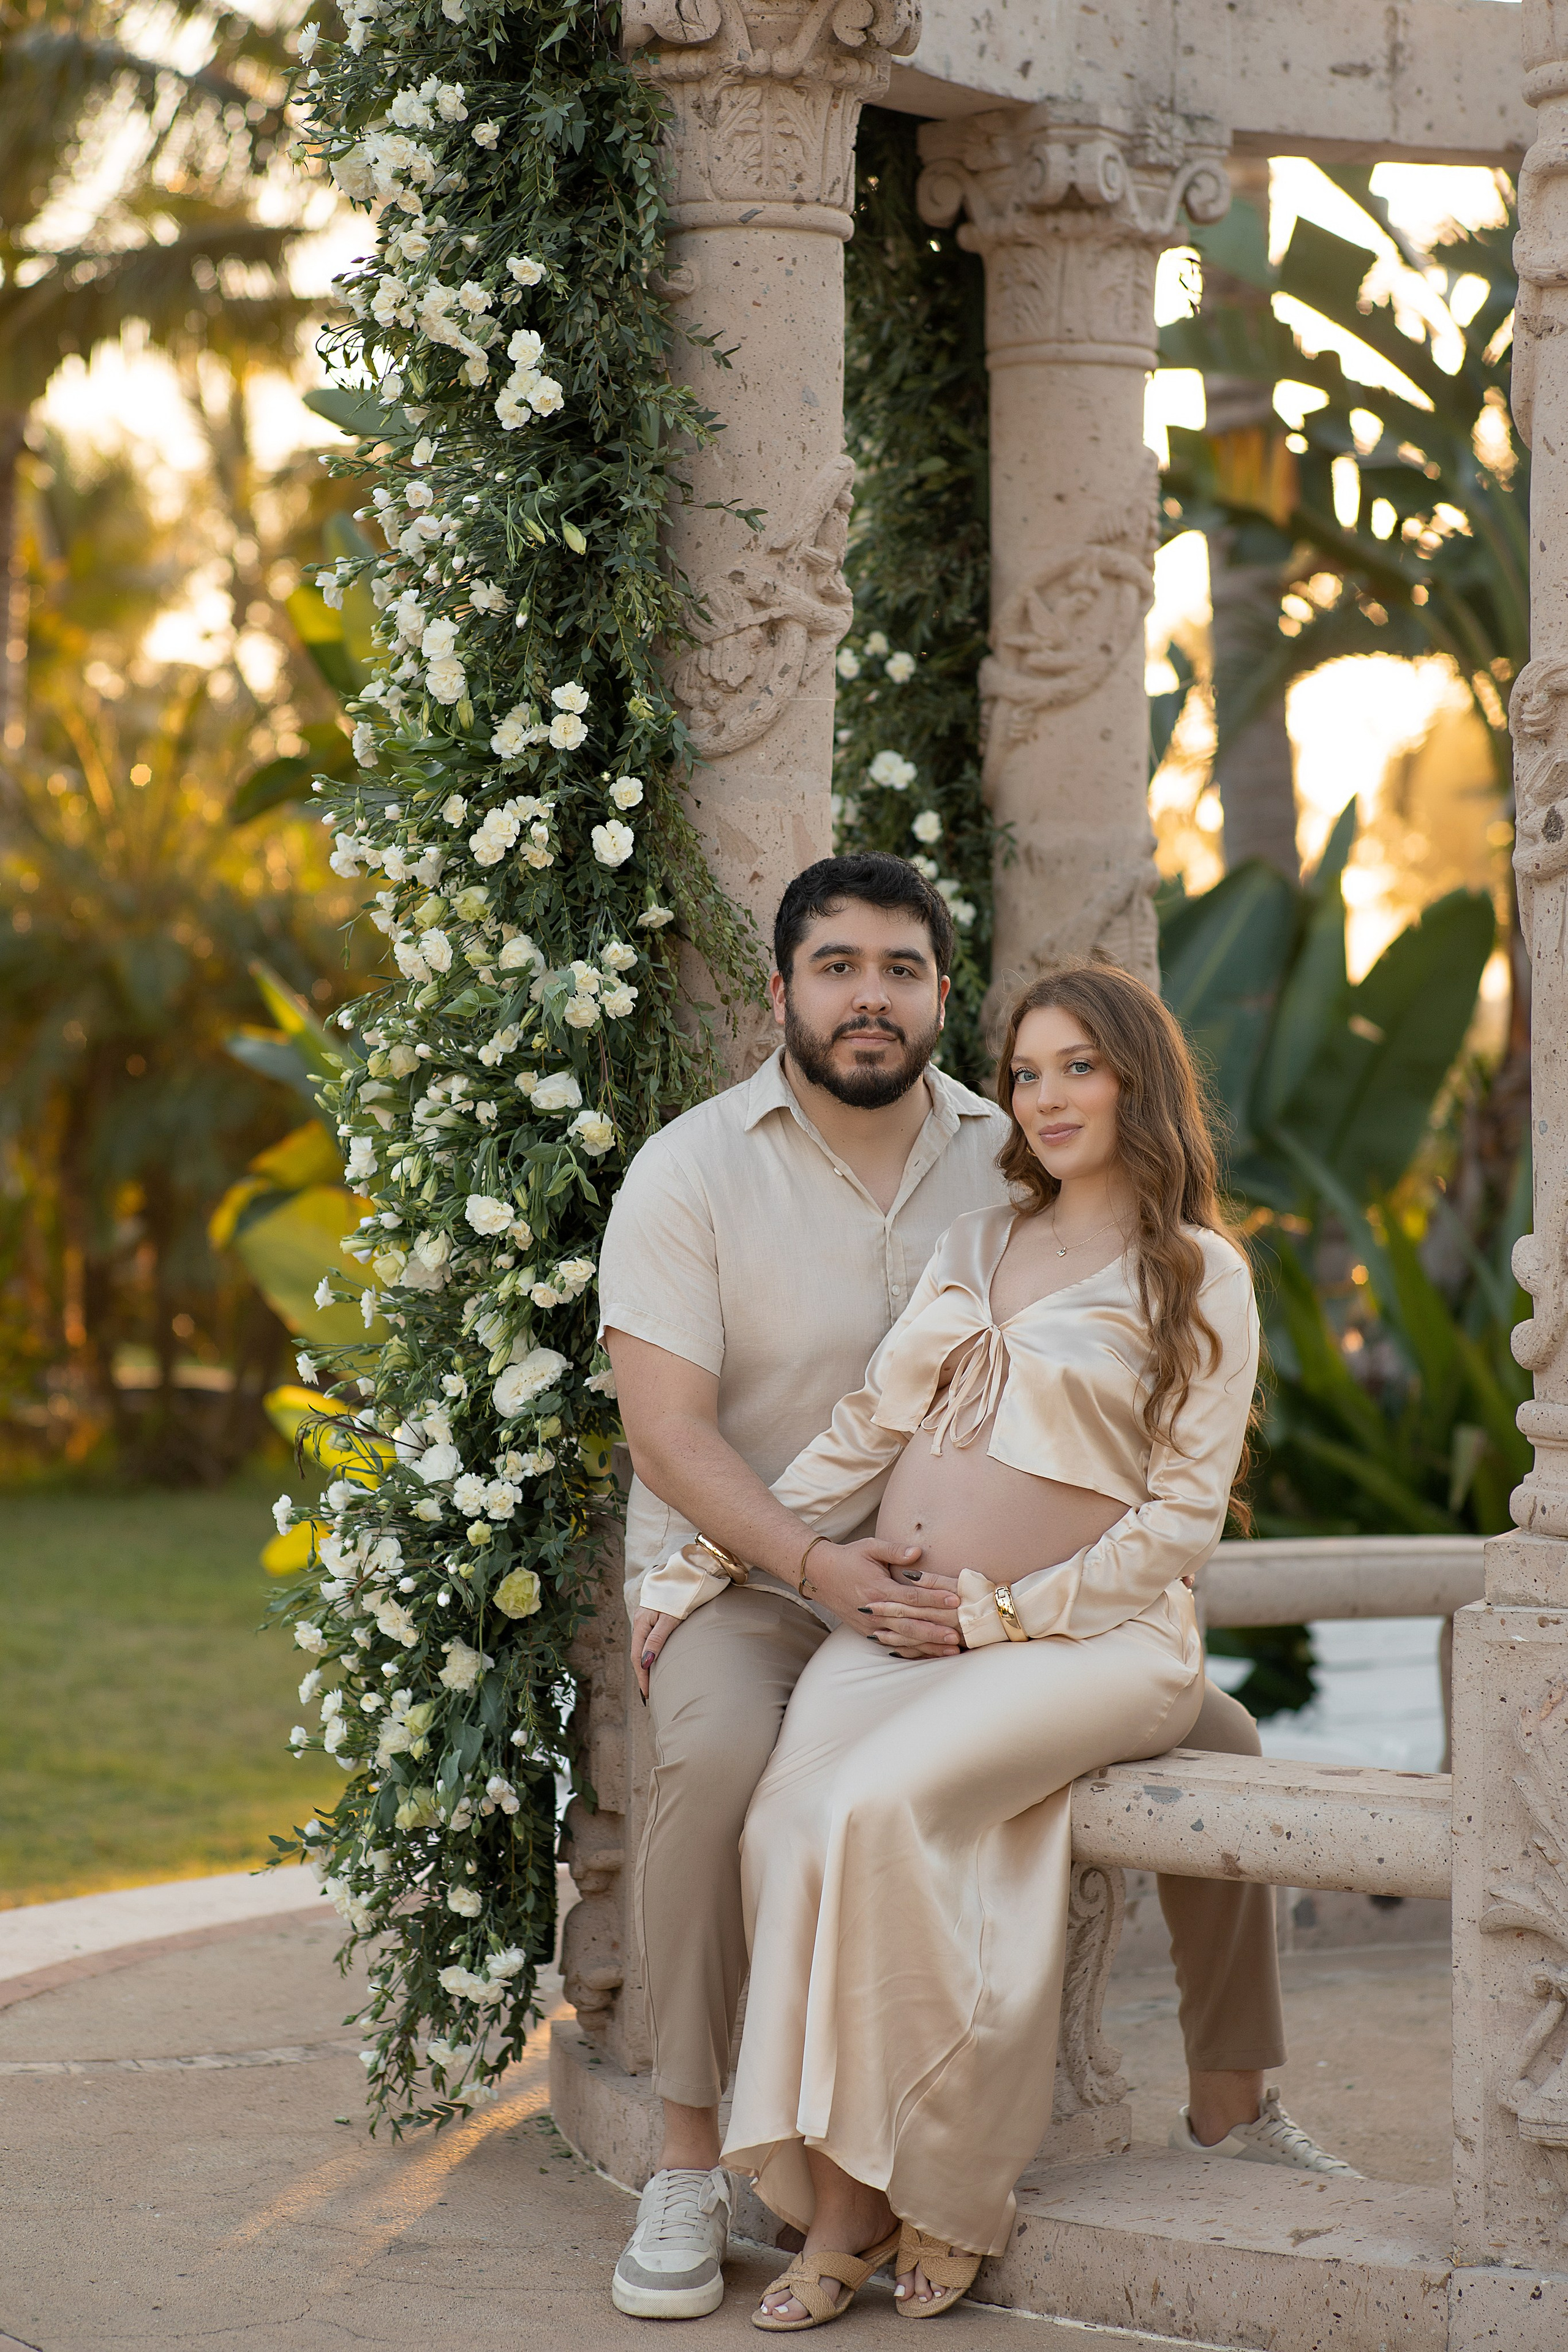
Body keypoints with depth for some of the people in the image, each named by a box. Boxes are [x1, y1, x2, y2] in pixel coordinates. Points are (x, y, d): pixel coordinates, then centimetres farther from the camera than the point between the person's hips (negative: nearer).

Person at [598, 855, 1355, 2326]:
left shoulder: (1006, 1158, 4)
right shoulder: (691, 1173, -8)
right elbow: (668, 1431, -14)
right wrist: (813, 1562, -29)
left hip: (961, 1587, 5)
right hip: (741, 1573, -4)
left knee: (1214, 1735, -5)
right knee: (721, 1757, -36)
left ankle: (1229, 2110, 13)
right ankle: (686, 2169, -26)